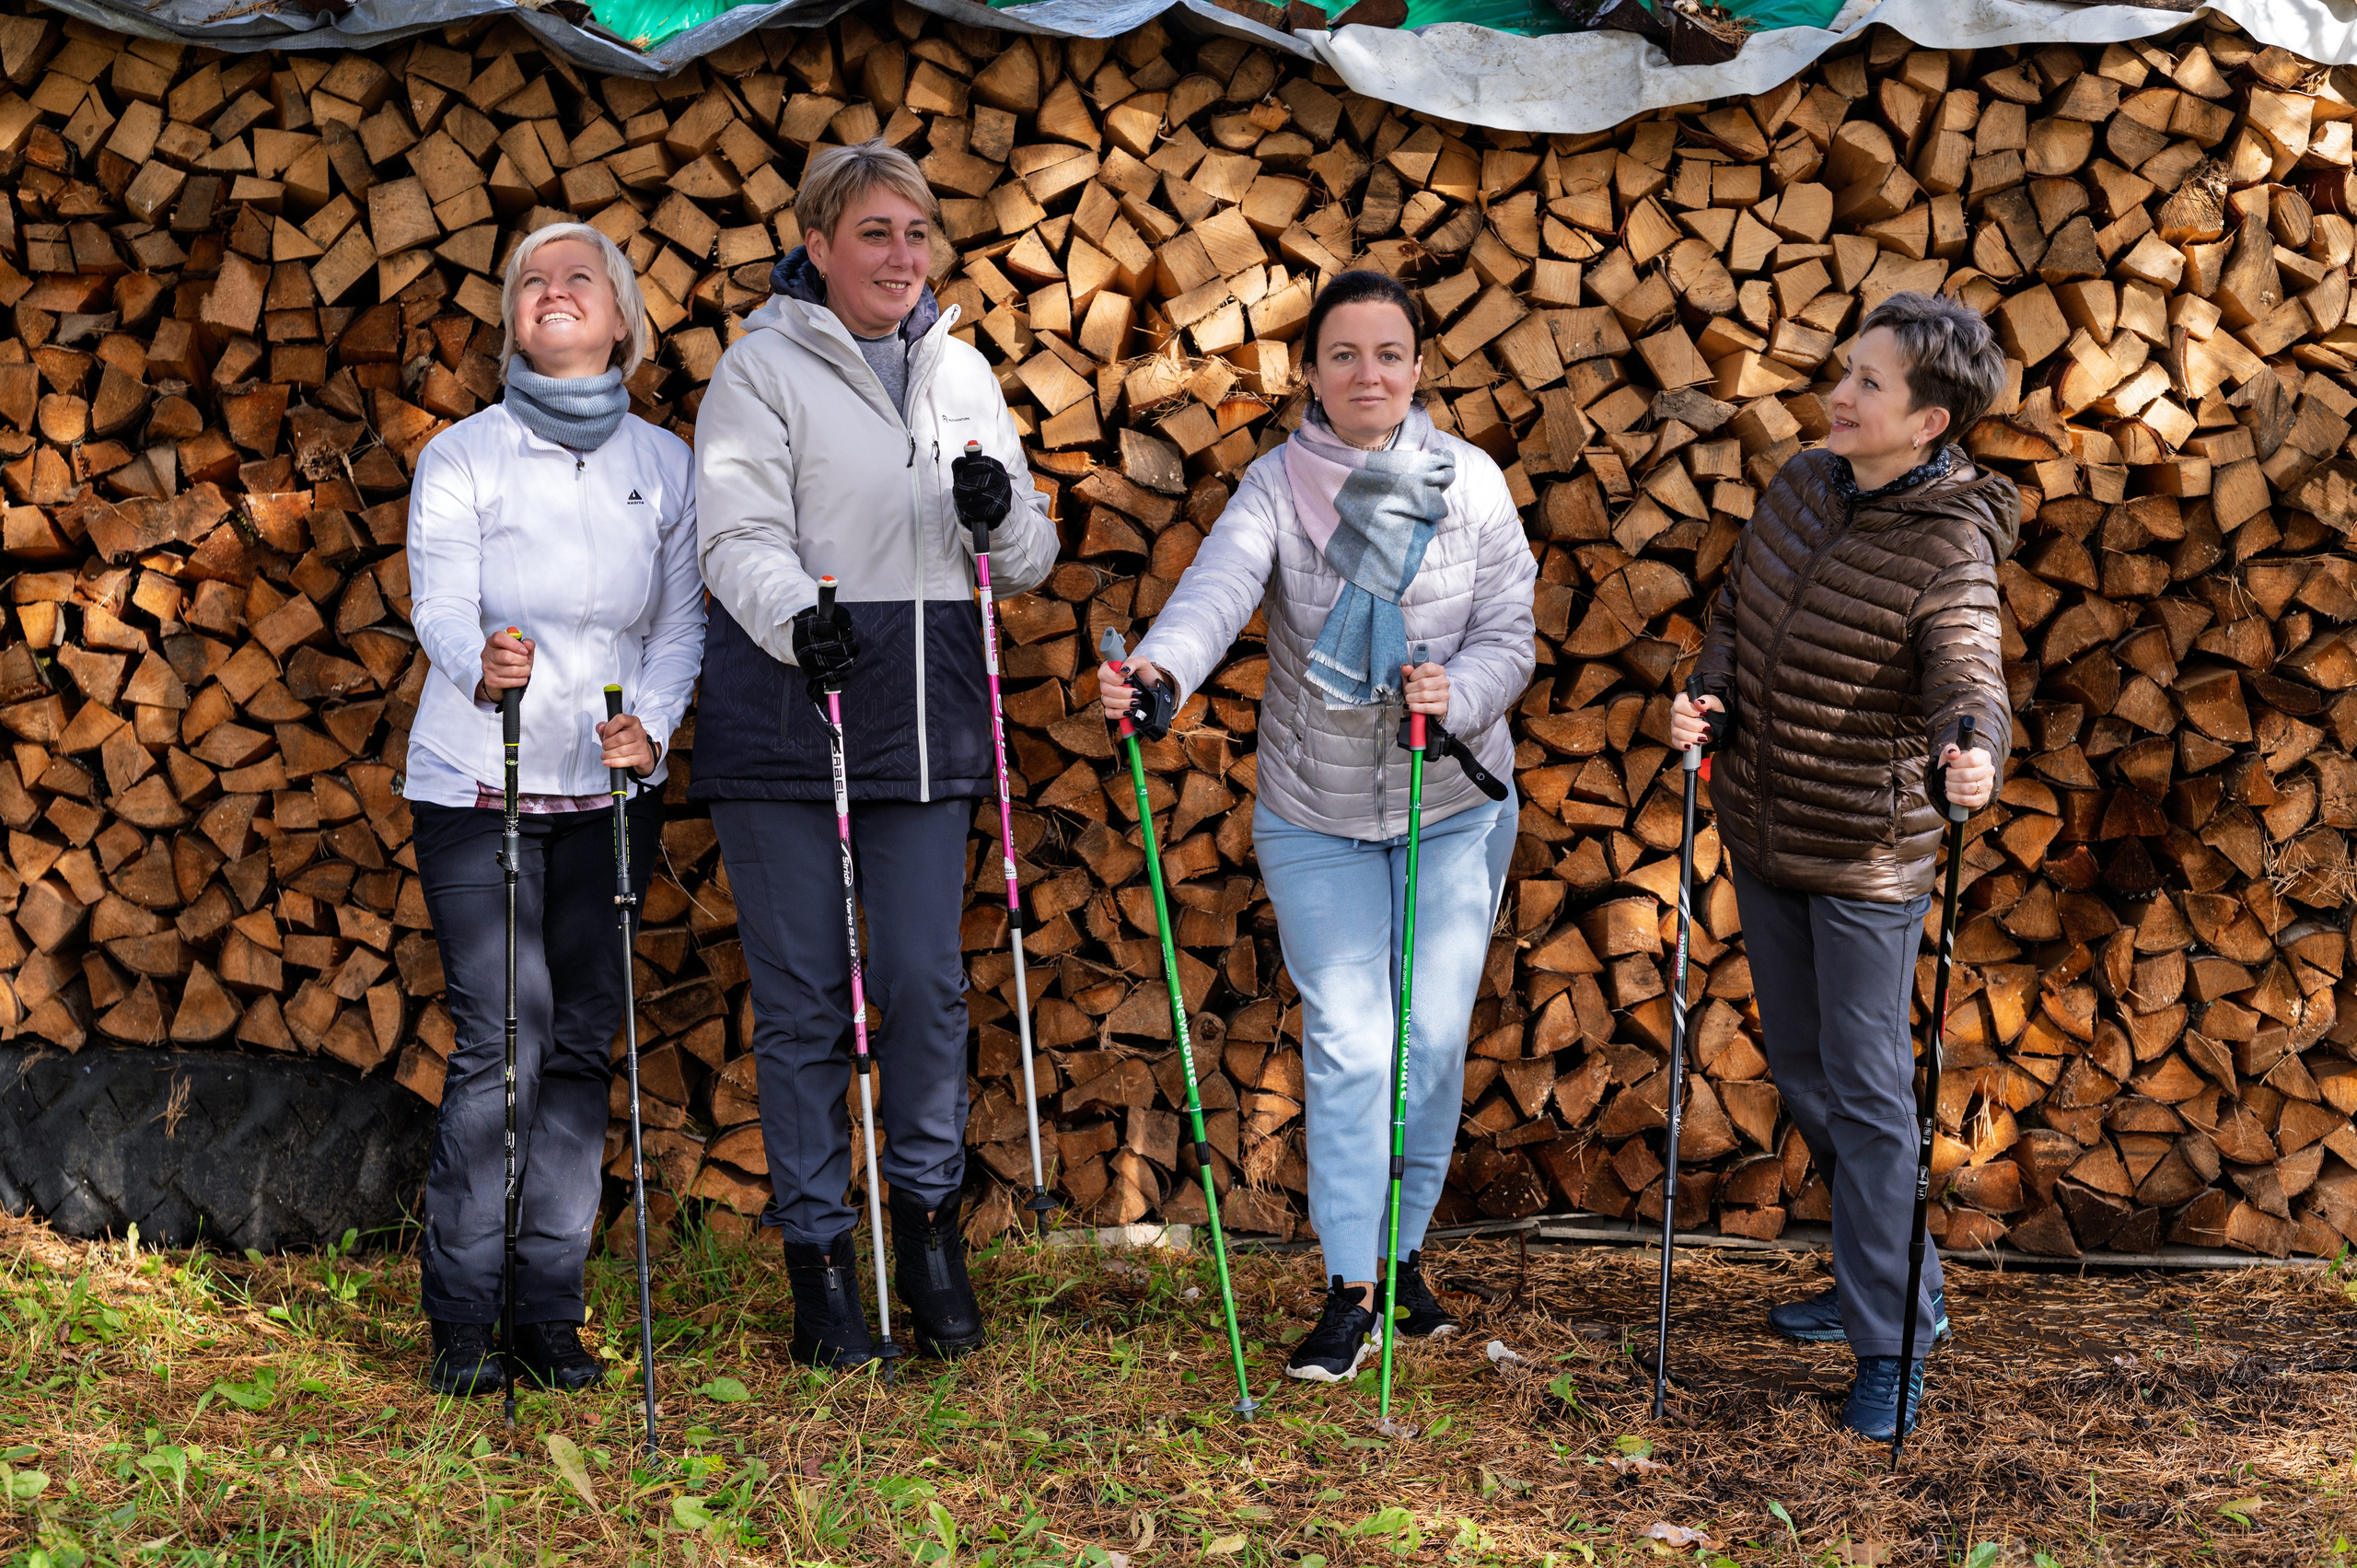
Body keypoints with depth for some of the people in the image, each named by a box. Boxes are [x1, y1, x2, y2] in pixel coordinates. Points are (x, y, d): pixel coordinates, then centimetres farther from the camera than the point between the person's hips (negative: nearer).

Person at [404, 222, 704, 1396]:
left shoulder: (665, 465, 6)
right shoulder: (462, 457, -3)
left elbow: (681, 621, 5)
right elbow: (439, 606, -14)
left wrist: (651, 725, -14)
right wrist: (481, 663, -37)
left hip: (607, 791, 3)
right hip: (476, 790, -3)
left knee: (580, 1045, 4)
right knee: (501, 1044, -9)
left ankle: (549, 1311, 13)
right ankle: (460, 1320, 1)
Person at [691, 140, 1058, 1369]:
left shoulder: (960, 370, 14)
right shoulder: (763, 368, -1)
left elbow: (1028, 562, 15)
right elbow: (739, 536, -12)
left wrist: (1004, 517, -8)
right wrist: (793, 614, -33)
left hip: (926, 727, 4)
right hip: (785, 727, -4)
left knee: (926, 982, 2)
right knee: (803, 996, 1)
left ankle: (928, 1221, 20)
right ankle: (817, 1252, 13)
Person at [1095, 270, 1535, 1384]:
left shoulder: (1472, 483, -4)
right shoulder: (1277, 485, -8)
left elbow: (1509, 635, -5)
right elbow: (1218, 588, -26)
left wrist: (1454, 693, -27)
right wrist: (1158, 668, -47)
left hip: (1455, 804, 1)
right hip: (1317, 813, -1)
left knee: (1433, 1036, 4)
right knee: (1346, 1042, -2)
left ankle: (1405, 1249, 24)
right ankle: (1351, 1287, 6)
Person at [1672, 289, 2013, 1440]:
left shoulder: (1951, 549, -21)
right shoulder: (1808, 484, -1)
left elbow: (1968, 687, -32)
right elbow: (1738, 608, 10)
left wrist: (1971, 758, -54)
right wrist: (1710, 696, -9)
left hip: (1868, 849, -8)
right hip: (1764, 826, 8)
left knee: (1866, 1090, -2)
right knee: (1799, 1065, 18)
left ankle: (1890, 1347, 10)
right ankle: (1896, 1283, 36)